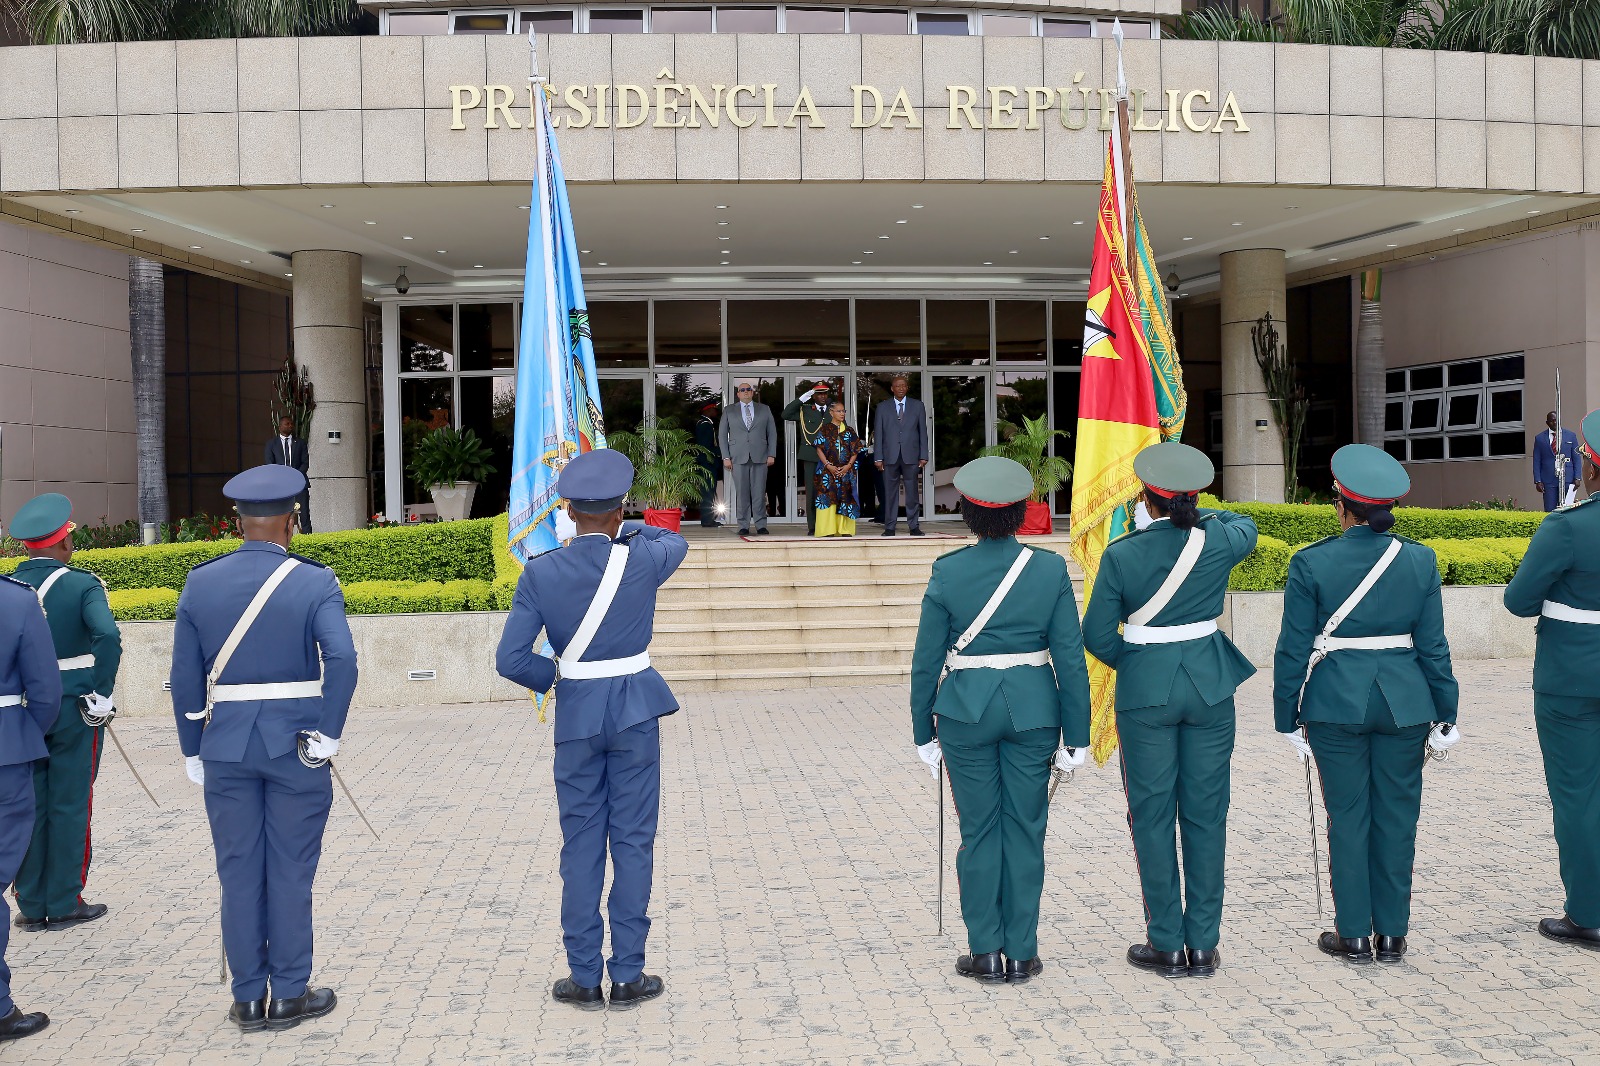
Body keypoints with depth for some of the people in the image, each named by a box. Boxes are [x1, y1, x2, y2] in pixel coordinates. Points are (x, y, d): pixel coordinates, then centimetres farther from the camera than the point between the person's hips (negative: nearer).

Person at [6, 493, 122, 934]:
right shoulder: (82, 585, -10)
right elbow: (107, 636, -25)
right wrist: (101, 694, -14)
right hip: (74, 710, -4)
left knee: (28, 808, 11)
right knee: (70, 805, 5)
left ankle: (31, 905, 18)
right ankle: (64, 905, 11)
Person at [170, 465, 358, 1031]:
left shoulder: (199, 583, 2)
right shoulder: (314, 581, -7)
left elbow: (185, 678, 2)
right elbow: (341, 659, -21)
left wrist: (193, 752, 10)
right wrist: (329, 733, -12)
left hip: (225, 748, 3)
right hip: (295, 746, -2)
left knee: (239, 872, 11)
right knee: (290, 871, 7)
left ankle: (248, 999, 19)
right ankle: (290, 995, 16)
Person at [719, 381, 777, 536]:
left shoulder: (764, 410, 14)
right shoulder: (729, 411, 12)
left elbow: (772, 433, 12)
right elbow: (722, 435, 9)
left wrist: (771, 454, 2)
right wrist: (726, 457, 0)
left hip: (760, 457, 0)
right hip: (738, 458, 0)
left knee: (759, 492, -2)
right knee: (741, 493, -2)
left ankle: (761, 525, 4)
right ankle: (743, 526, 3)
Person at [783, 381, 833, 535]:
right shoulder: (804, 411, 10)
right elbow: (786, 415, -2)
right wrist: (801, 399, -7)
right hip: (811, 457, -1)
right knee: (812, 492, -1)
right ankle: (812, 527, 2)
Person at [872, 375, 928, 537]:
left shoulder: (917, 406, 10)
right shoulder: (882, 407, 9)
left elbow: (923, 431, 8)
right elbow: (878, 434, 6)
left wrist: (923, 456, 1)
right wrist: (878, 457, -1)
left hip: (911, 456, 0)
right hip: (890, 456, 0)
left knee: (913, 493, 0)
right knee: (890, 493, 1)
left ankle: (914, 526, 6)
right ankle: (890, 527, 5)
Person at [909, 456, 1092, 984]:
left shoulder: (947, 571, -7)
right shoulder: (1051, 568, -4)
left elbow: (926, 660, -3)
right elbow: (1071, 658, -3)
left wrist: (924, 731, 7)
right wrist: (1075, 735, 4)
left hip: (965, 711, -1)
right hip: (1033, 709, 1)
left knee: (979, 831, 9)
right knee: (1025, 829, 10)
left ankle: (985, 952, 14)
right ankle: (1022, 953, 16)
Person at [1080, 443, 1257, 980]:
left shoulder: (1121, 554, -10)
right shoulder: (1217, 543, -4)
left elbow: (1097, 636, -5)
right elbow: (1245, 524, 22)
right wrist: (1195, 514, 28)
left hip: (1145, 693, -2)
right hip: (1210, 688, 2)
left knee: (1152, 817, 6)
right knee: (1206, 815, 9)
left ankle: (1167, 945, 11)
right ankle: (1203, 945, 14)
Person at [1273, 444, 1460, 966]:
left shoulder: (1311, 562, -9)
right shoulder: (1420, 560, -2)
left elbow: (1293, 650, -6)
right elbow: (1433, 647, 1)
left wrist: (1288, 720, 3)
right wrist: (1444, 715, 9)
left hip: (1336, 705, -2)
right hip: (1405, 705, 2)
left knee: (1348, 816, 8)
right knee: (1396, 816, 11)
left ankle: (1354, 936, 15)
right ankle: (1392, 935, 19)